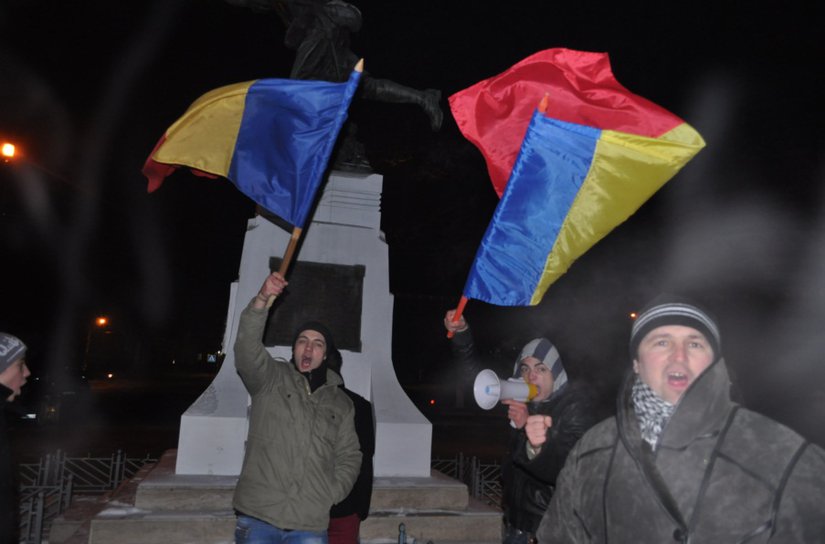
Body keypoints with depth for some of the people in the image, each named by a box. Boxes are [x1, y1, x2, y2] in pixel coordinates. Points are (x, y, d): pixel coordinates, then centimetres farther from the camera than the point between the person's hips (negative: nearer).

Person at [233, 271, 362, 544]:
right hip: (257, 516, -2)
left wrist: (329, 495, -1)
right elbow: (247, 350, -15)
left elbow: (349, 457, 14)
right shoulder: (271, 379, 4)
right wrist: (261, 300, -28)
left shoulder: (341, 403, 11)